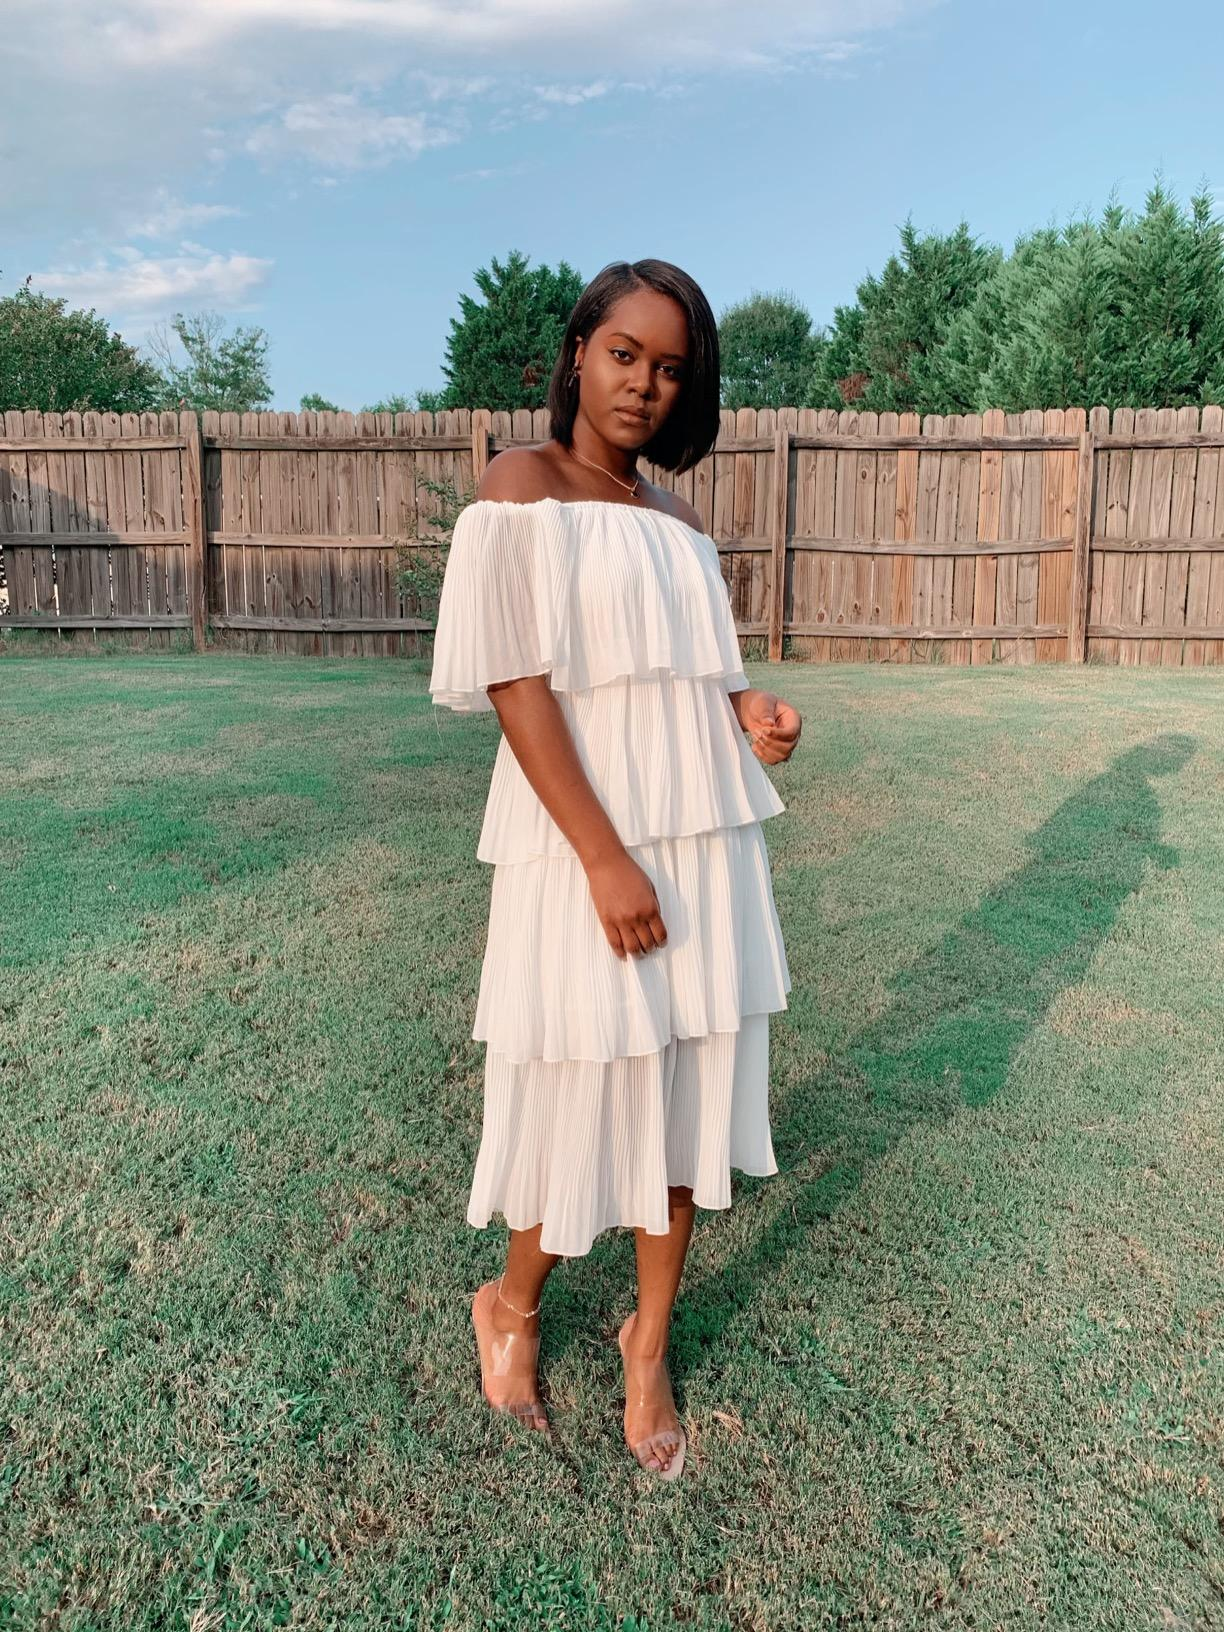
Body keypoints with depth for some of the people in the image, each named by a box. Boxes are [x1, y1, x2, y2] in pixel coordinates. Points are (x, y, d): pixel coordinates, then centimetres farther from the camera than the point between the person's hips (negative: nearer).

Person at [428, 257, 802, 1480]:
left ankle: (650, 1343, 31)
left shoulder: (675, 516, 14)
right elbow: (515, 683, -13)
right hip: (583, 842, -6)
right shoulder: (521, 488, -4)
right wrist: (606, 859, -20)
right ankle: (513, 1306, 34)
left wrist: (751, 714, -3)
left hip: (706, 840, 6)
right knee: (588, 1093, 4)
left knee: (689, 1089, 11)